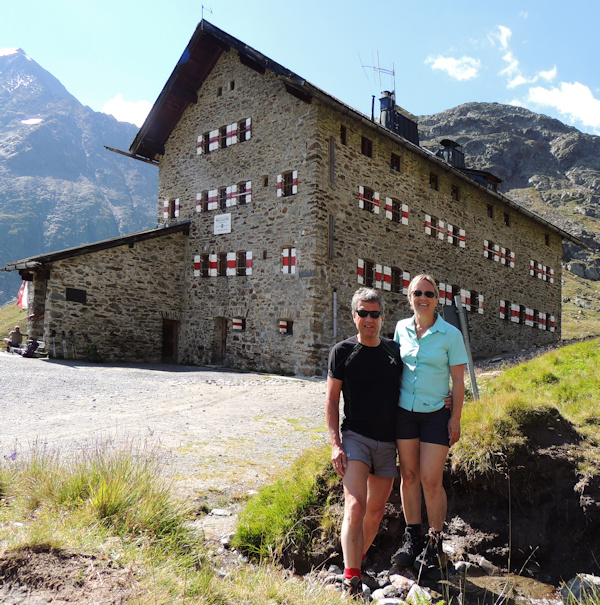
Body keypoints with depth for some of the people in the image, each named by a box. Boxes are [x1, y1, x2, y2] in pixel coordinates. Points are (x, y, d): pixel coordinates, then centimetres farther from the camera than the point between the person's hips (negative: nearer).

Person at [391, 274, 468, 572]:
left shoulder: (450, 334, -6)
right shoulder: (401, 328, 4)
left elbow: (458, 380, -3)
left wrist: (455, 419, -6)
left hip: (436, 414, -3)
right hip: (404, 412, 3)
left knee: (431, 480, -3)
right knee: (408, 475, 9)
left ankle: (435, 543, 17)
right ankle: (412, 538, 24)